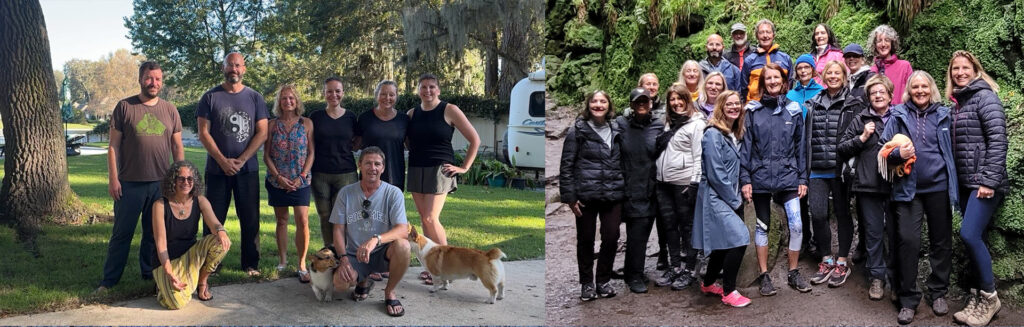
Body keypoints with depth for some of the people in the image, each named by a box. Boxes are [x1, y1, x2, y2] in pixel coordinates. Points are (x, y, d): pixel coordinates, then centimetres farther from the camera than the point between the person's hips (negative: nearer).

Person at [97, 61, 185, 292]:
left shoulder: (170, 110, 8)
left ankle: (150, 274, 25)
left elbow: (177, 147, 11)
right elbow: (114, 145, -2)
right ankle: (109, 280, 12)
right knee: (122, 233, 3)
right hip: (130, 183, -3)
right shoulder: (125, 107, -1)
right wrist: (113, 178, -7)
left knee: (155, 232, 12)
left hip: (161, 184, 3)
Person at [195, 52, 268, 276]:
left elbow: (262, 133, 0)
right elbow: (203, 133, -2)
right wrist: (223, 160, -12)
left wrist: (241, 160, -10)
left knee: (250, 219, 4)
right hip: (217, 170, -1)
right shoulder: (210, 97, 3)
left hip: (248, 169, 1)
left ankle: (251, 263, 13)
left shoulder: (255, 98, 5)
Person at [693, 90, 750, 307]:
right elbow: (715, 174, -17)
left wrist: (736, 198, 11)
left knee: (724, 244, 13)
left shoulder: (734, 134, 14)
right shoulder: (713, 134, -13)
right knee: (739, 239, -17)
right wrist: (734, 200, -12)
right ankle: (728, 292, -7)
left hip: (730, 198, 9)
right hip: (716, 198, -9)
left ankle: (708, 284, 30)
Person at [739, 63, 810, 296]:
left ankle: (793, 273, 12)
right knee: (762, 226, 8)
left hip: (788, 177, 1)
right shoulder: (753, 111, 1)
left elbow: (800, 146, 8)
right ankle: (764, 276, 18)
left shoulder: (793, 110, 6)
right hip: (760, 177, -1)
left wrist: (802, 178, 5)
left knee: (796, 225, -6)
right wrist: (745, 178, -6)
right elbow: (745, 146, 0)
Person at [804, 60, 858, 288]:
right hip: (817, 170, 3)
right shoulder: (813, 104, 13)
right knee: (818, 214, -4)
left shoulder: (852, 103, -2)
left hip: (840, 168, -3)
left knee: (842, 214, 7)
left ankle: (842, 262, 19)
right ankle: (827, 260, 13)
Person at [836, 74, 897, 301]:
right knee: (873, 232, 7)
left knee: (896, 232, 6)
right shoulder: (861, 120, 7)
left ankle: (896, 278, 19)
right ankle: (877, 277, 17)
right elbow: (841, 148, 6)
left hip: (895, 183, 0)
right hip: (868, 185, 0)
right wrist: (862, 138, -6)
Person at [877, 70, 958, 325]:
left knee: (941, 241, 10)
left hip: (938, 186, 2)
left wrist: (953, 180, 4)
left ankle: (939, 292, 26)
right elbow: (883, 149, 3)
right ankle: (908, 299, 2)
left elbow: (952, 149, 13)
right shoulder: (898, 115, 3)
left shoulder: (943, 115, 7)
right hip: (908, 187, -2)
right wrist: (898, 154, -19)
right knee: (908, 240, -9)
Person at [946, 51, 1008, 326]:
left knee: (969, 235, -14)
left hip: (984, 182, -7)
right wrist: (956, 182, 14)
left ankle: (989, 297, 1)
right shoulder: (957, 102, 15)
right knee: (973, 238, 7)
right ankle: (978, 296, 13)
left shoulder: (984, 96, -8)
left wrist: (989, 180, -20)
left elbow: (998, 139, -16)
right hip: (965, 182, 8)